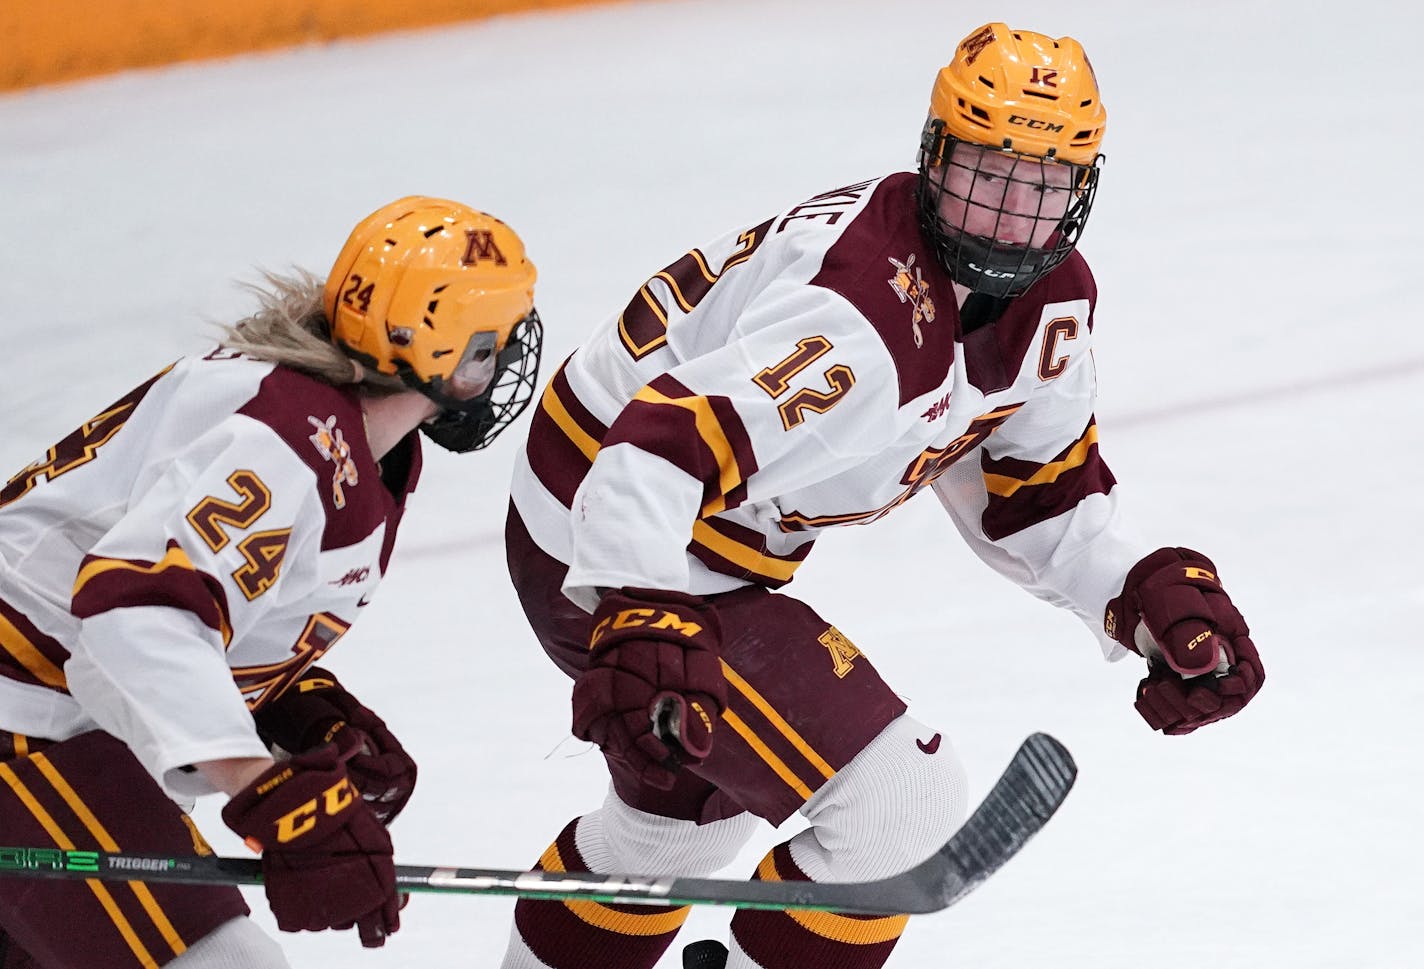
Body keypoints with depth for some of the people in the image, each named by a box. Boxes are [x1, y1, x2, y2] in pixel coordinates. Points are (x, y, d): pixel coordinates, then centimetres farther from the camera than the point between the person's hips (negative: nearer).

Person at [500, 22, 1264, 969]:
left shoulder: (1052, 303, 0)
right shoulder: (868, 313, -31)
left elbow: (1034, 496, 12)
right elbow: (662, 443, -40)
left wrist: (1157, 595, -4)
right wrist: (637, 619, -53)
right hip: (610, 561, -10)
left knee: (691, 804, 33)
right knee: (902, 808, -14)